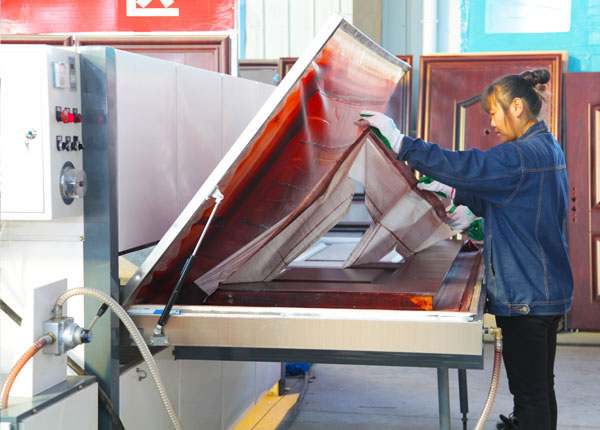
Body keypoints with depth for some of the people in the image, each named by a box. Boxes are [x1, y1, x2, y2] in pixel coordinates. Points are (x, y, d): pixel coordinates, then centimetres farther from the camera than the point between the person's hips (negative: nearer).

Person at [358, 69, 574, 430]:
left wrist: (399, 141, -23)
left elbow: (465, 166, -27)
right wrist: (453, 192, 15)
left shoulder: (523, 156, -19)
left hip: (525, 293, -10)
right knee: (541, 389, 18)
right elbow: (497, 202, 20)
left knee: (530, 395, -4)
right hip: (548, 291, 10)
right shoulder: (546, 149, 13)